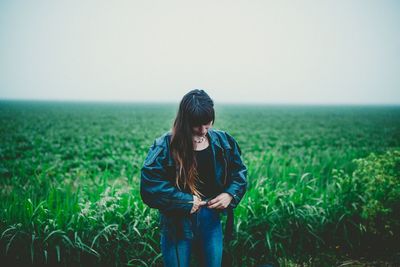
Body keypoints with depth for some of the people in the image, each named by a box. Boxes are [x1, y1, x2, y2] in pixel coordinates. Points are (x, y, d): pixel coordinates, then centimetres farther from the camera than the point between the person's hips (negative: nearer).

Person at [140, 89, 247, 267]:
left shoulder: (223, 142, 0)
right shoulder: (165, 146, -15)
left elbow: (240, 172, 11)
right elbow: (150, 186, -20)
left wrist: (230, 194, -8)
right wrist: (186, 202, -21)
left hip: (211, 220, 4)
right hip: (177, 224, -4)